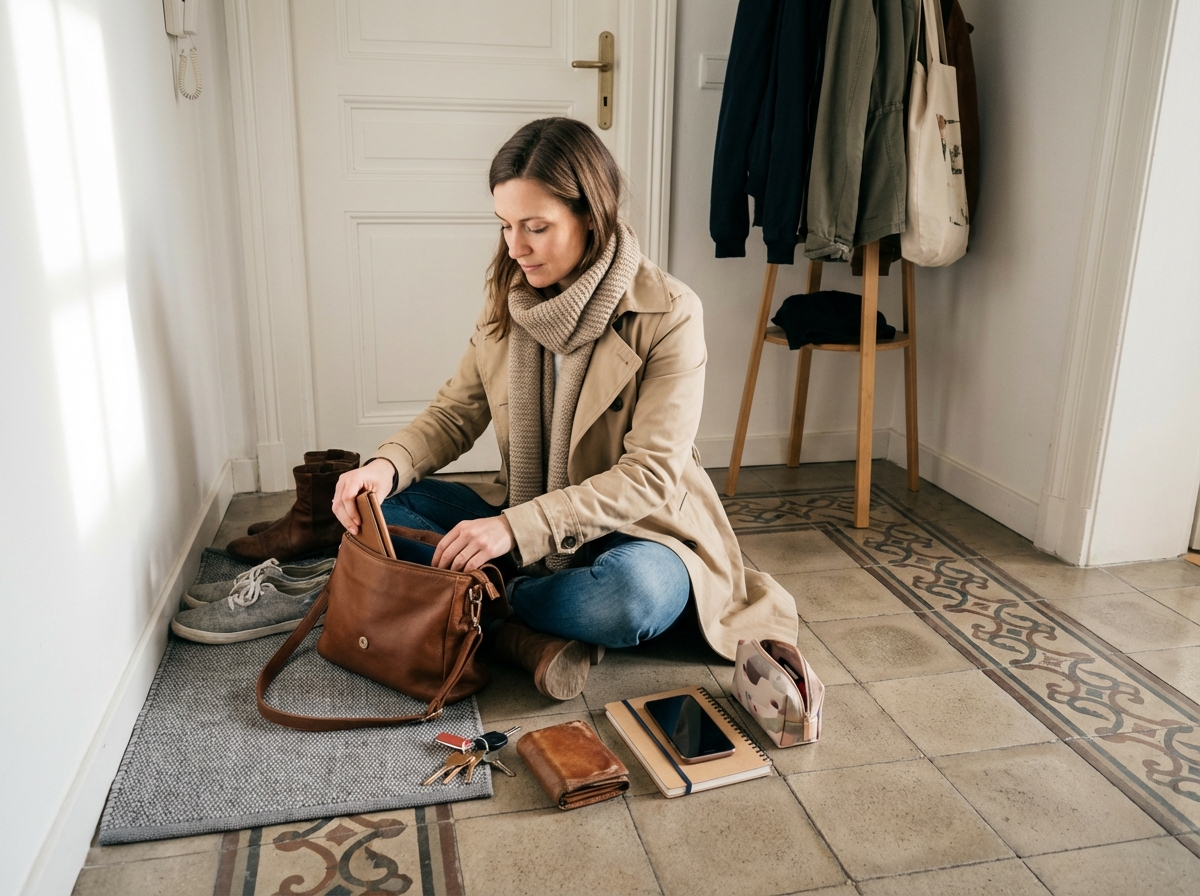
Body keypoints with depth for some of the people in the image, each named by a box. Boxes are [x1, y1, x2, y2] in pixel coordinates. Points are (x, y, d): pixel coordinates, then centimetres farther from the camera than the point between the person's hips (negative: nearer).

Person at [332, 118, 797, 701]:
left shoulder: (669, 314, -17)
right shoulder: (509, 302, 1)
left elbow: (649, 475, -22)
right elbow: (455, 412, 3)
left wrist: (518, 526, -32)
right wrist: (388, 464, -19)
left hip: (636, 531, -5)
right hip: (524, 527, 5)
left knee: (632, 592, -39)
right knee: (379, 503, -11)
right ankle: (522, 636, -20)